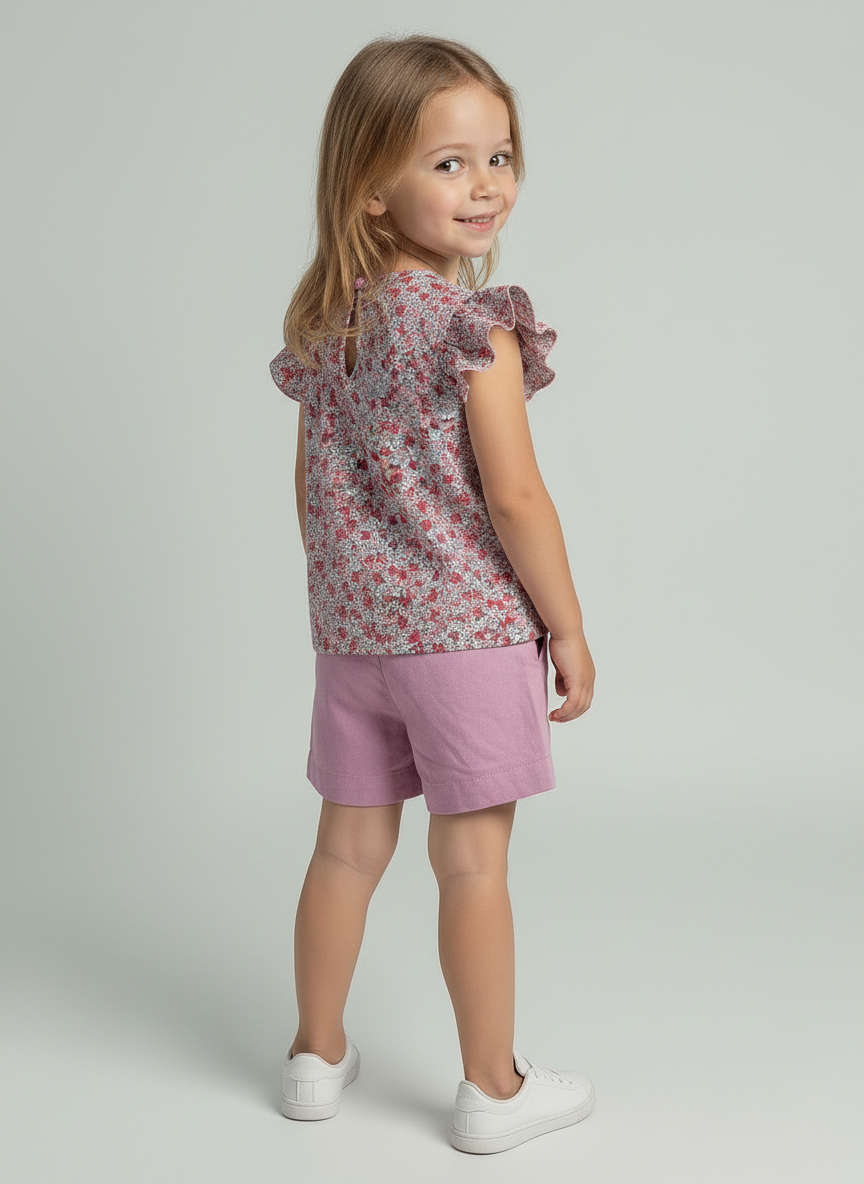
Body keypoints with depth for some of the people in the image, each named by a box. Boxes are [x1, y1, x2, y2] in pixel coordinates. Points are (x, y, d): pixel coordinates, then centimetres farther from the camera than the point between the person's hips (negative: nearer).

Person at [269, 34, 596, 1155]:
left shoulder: (326, 323, 5)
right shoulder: (475, 324, -15)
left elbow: (313, 489, 10)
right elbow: (513, 496, -18)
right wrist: (568, 628, -7)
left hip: (353, 631, 6)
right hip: (471, 629, -6)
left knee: (349, 847, 17)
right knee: (473, 866, 5)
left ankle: (318, 1057, 32)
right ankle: (494, 1091, 20)